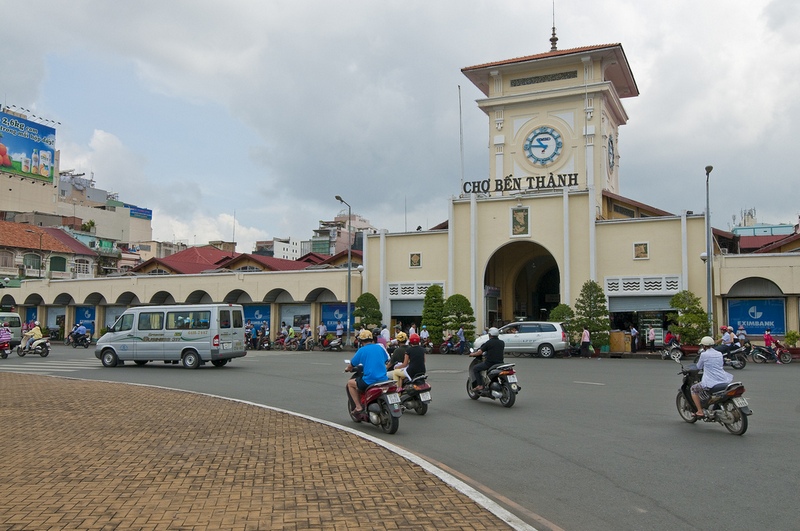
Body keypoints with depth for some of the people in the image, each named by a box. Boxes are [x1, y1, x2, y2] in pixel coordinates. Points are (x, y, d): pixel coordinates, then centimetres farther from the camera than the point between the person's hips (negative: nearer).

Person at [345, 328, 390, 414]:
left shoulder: (362, 350, -4)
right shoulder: (379, 347, 10)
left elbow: (350, 366, 3)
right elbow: (386, 359, 28)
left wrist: (348, 369, 27)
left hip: (369, 381, -6)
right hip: (383, 380, 6)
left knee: (350, 383, 17)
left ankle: (358, 407, 10)